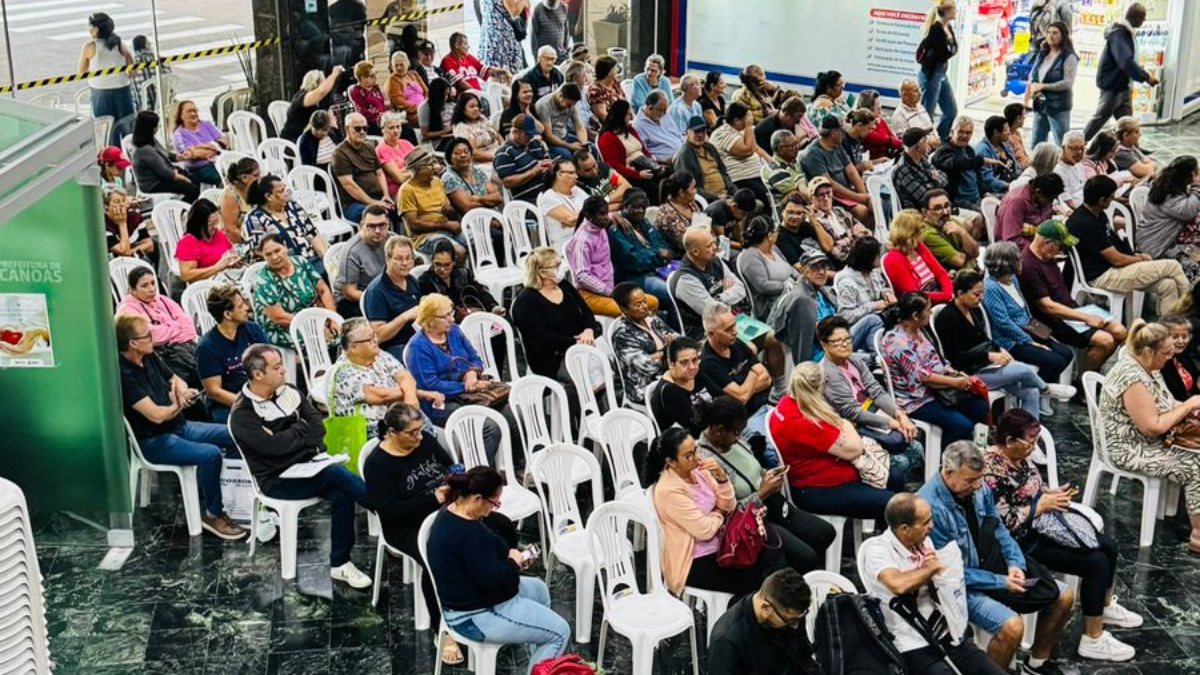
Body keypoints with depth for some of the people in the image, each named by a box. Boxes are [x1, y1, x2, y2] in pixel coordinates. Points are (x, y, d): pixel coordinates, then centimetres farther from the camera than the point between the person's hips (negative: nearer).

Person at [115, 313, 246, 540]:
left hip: (179, 426, 9)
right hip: (153, 442, -9)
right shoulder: (124, 375, -23)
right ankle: (213, 514, -10)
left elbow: (175, 379, 19)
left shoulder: (150, 358, 3)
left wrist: (182, 392, -6)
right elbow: (157, 415, -27)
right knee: (210, 454, -28)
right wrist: (178, 406, -5)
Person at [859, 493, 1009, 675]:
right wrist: (931, 567, -13)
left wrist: (938, 568, 1)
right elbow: (899, 584, -32)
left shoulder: (924, 542, 8)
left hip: (948, 635, 6)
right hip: (916, 648, -6)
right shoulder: (876, 549, -12)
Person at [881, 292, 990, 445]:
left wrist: (958, 375, -2)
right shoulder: (897, 341, -22)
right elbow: (919, 375, -23)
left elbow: (934, 361, 13)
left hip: (934, 390, 10)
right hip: (915, 400, -10)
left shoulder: (918, 331, 8)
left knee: (980, 406, 3)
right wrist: (955, 382, -19)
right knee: (963, 426, -20)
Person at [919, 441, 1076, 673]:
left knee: (1064, 597, 6)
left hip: (994, 567, 8)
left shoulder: (978, 487, -6)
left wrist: (1015, 563, -10)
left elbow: (998, 528, 8)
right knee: (1011, 626, -31)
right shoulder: (930, 507, -29)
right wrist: (1001, 583, -21)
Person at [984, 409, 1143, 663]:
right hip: (1023, 540, -10)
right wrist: (1041, 505, -22)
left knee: (1108, 547, 10)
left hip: (1044, 523, 10)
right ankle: (1092, 640, -3)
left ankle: (1105, 606, 36)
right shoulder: (993, 471, -27)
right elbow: (1003, 522, -29)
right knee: (1096, 562, -15)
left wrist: (1053, 493, -2)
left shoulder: (1020, 456, 2)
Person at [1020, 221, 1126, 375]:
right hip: (1053, 322, -10)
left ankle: (1092, 372, 14)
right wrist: (1085, 317, -19)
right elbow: (1047, 306, -22)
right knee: (1104, 340, -22)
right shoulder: (1029, 266, -21)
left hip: (1071, 311, 10)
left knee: (1119, 331, 0)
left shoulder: (1048, 258, 10)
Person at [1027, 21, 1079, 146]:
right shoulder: (1042, 54, 10)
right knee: (1036, 144, 15)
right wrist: (1027, 99, 1)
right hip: (1040, 105, 7)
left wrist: (1043, 86, -19)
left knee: (1062, 145, -3)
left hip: (1058, 106, -7)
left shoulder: (1069, 57, -11)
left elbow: (1068, 83, -18)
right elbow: (1032, 76, 14)